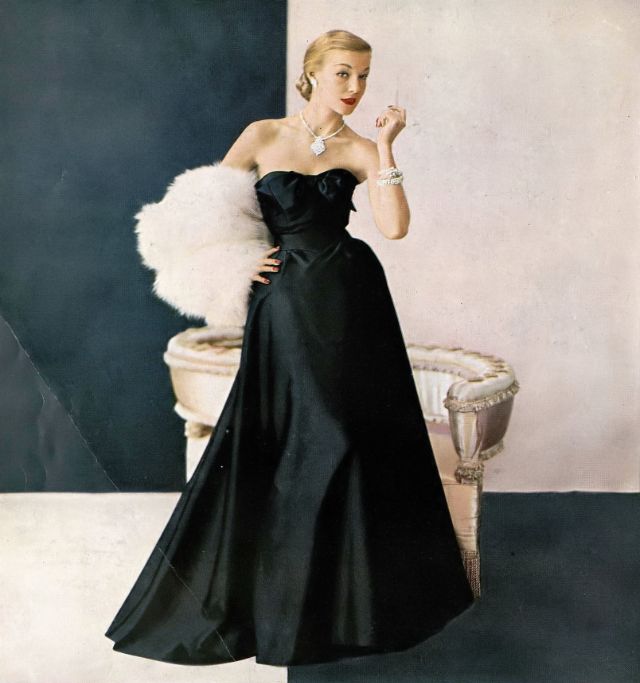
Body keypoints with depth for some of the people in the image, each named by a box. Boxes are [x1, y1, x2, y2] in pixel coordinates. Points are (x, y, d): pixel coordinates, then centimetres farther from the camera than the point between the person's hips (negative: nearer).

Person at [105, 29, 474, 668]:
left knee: (356, 435, 5)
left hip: (349, 297, 2)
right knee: (282, 442, 1)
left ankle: (358, 588, 26)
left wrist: (384, 145, -11)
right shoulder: (264, 135, 4)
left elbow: (394, 226, -11)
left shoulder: (361, 150, 6)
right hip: (285, 300, -1)